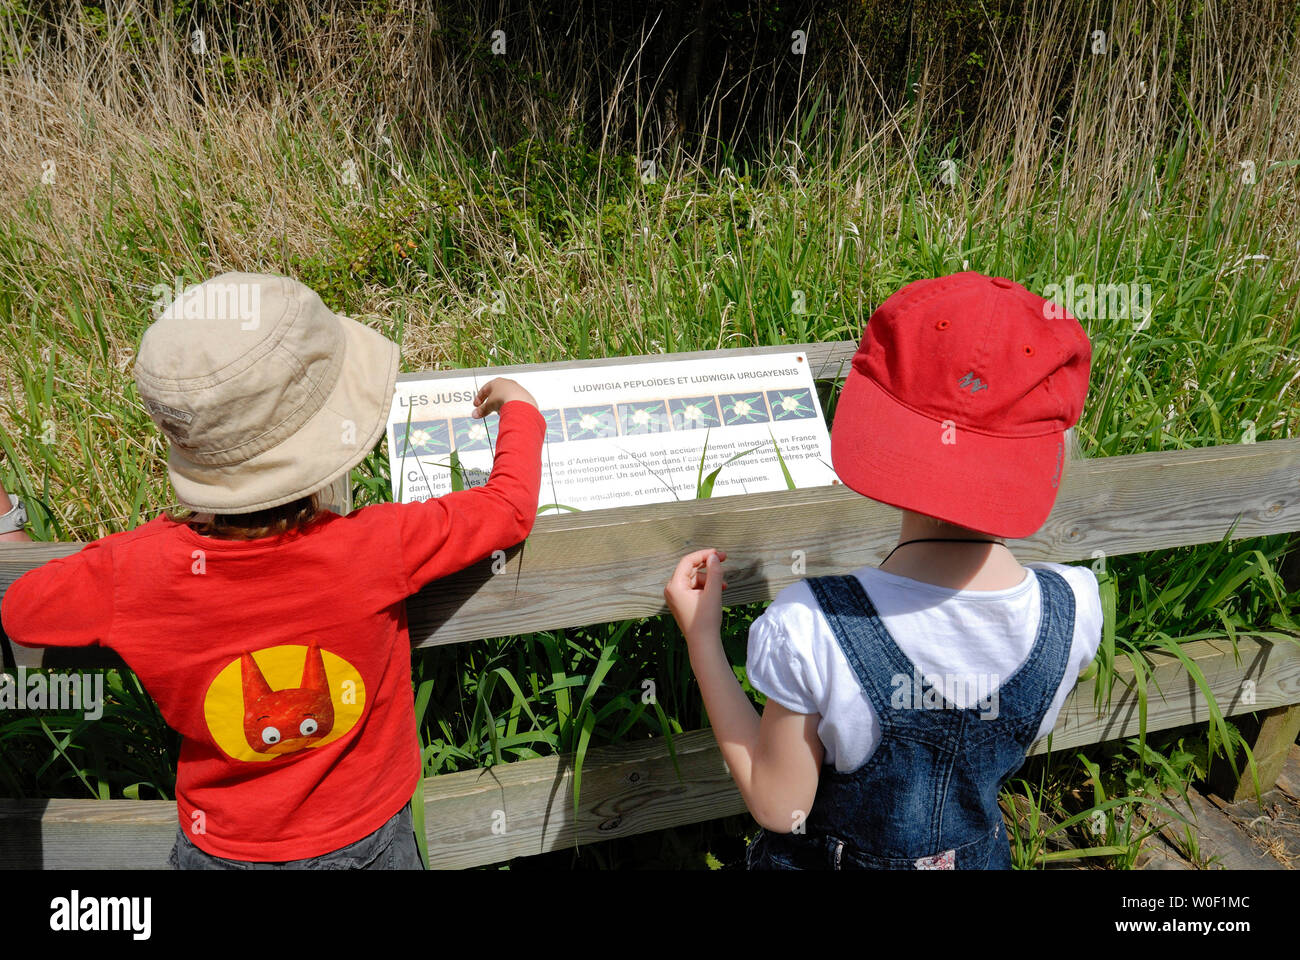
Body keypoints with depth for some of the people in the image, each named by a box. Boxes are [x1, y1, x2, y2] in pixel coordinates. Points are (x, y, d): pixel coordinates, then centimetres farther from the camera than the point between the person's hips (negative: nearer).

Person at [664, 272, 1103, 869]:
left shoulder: (811, 627, -36)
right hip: (977, 856, 4)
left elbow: (780, 808, -20)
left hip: (823, 860, -3)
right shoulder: (1075, 609, -24)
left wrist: (701, 639, -17)